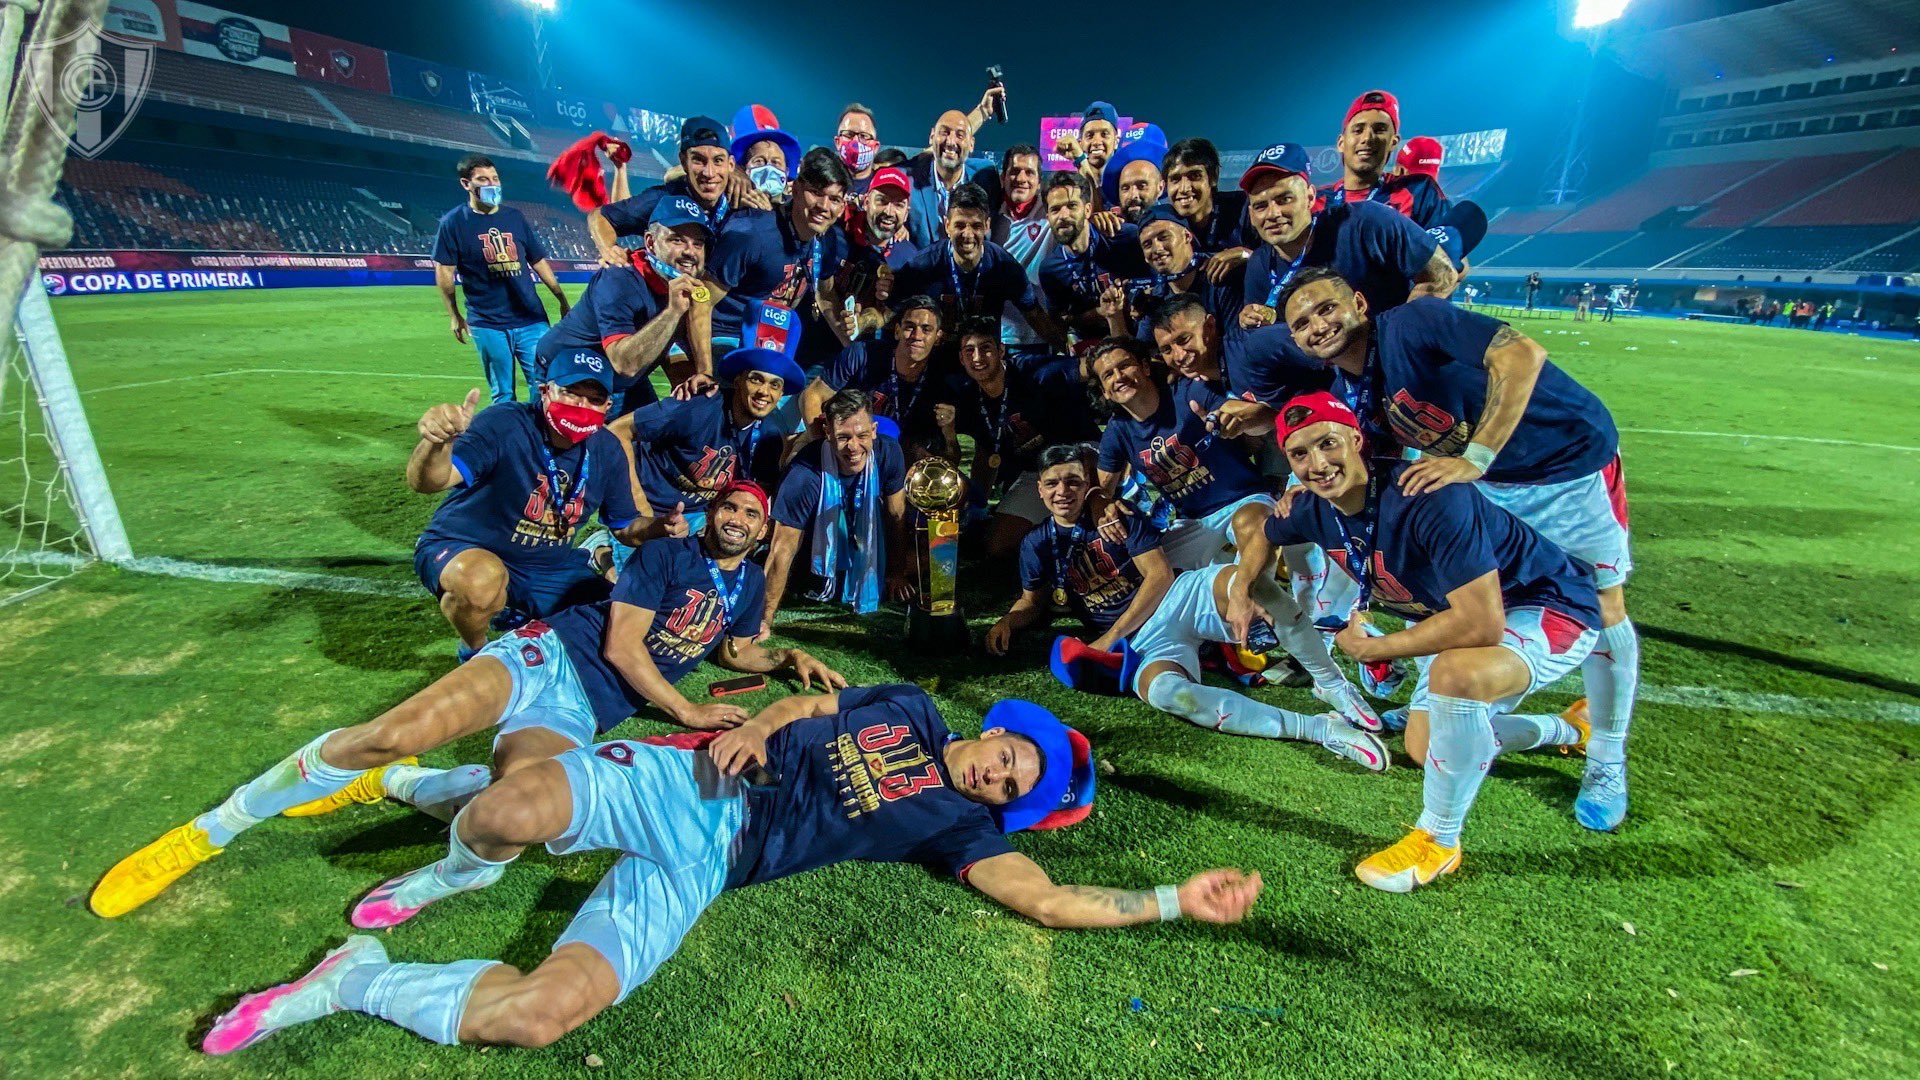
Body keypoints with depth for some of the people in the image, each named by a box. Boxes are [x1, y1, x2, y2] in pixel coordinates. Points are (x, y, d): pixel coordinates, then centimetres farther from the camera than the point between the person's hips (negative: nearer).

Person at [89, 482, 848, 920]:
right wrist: (686, 711, -9)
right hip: (550, 653, -2)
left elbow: (734, 650, 30)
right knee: (396, 732, -23)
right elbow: (621, 645, -7)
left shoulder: (748, 585, 17)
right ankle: (211, 830, 2)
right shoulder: (668, 554, 1)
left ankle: (392, 785, 2)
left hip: (579, 714, 3)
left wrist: (790, 662, 12)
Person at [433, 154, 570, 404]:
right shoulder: (453, 222, 1)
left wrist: (562, 300, 11)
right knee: (503, 395, 4)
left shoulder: (515, 217, 11)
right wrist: (455, 316, 1)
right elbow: (444, 271, 2)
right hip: (487, 325, -2)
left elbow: (538, 262, 15)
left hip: (531, 319, 3)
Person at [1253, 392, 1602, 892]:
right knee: (1427, 750, 17)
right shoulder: (1315, 508, -13)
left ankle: (1438, 840, -15)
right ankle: (1568, 730, 45)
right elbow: (1263, 536, 12)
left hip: (1550, 607, -8)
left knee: (1457, 673, -40)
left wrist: (1372, 648, -28)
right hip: (1452, 619, 9)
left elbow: (1482, 624, -39)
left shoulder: (1430, 497, -37)